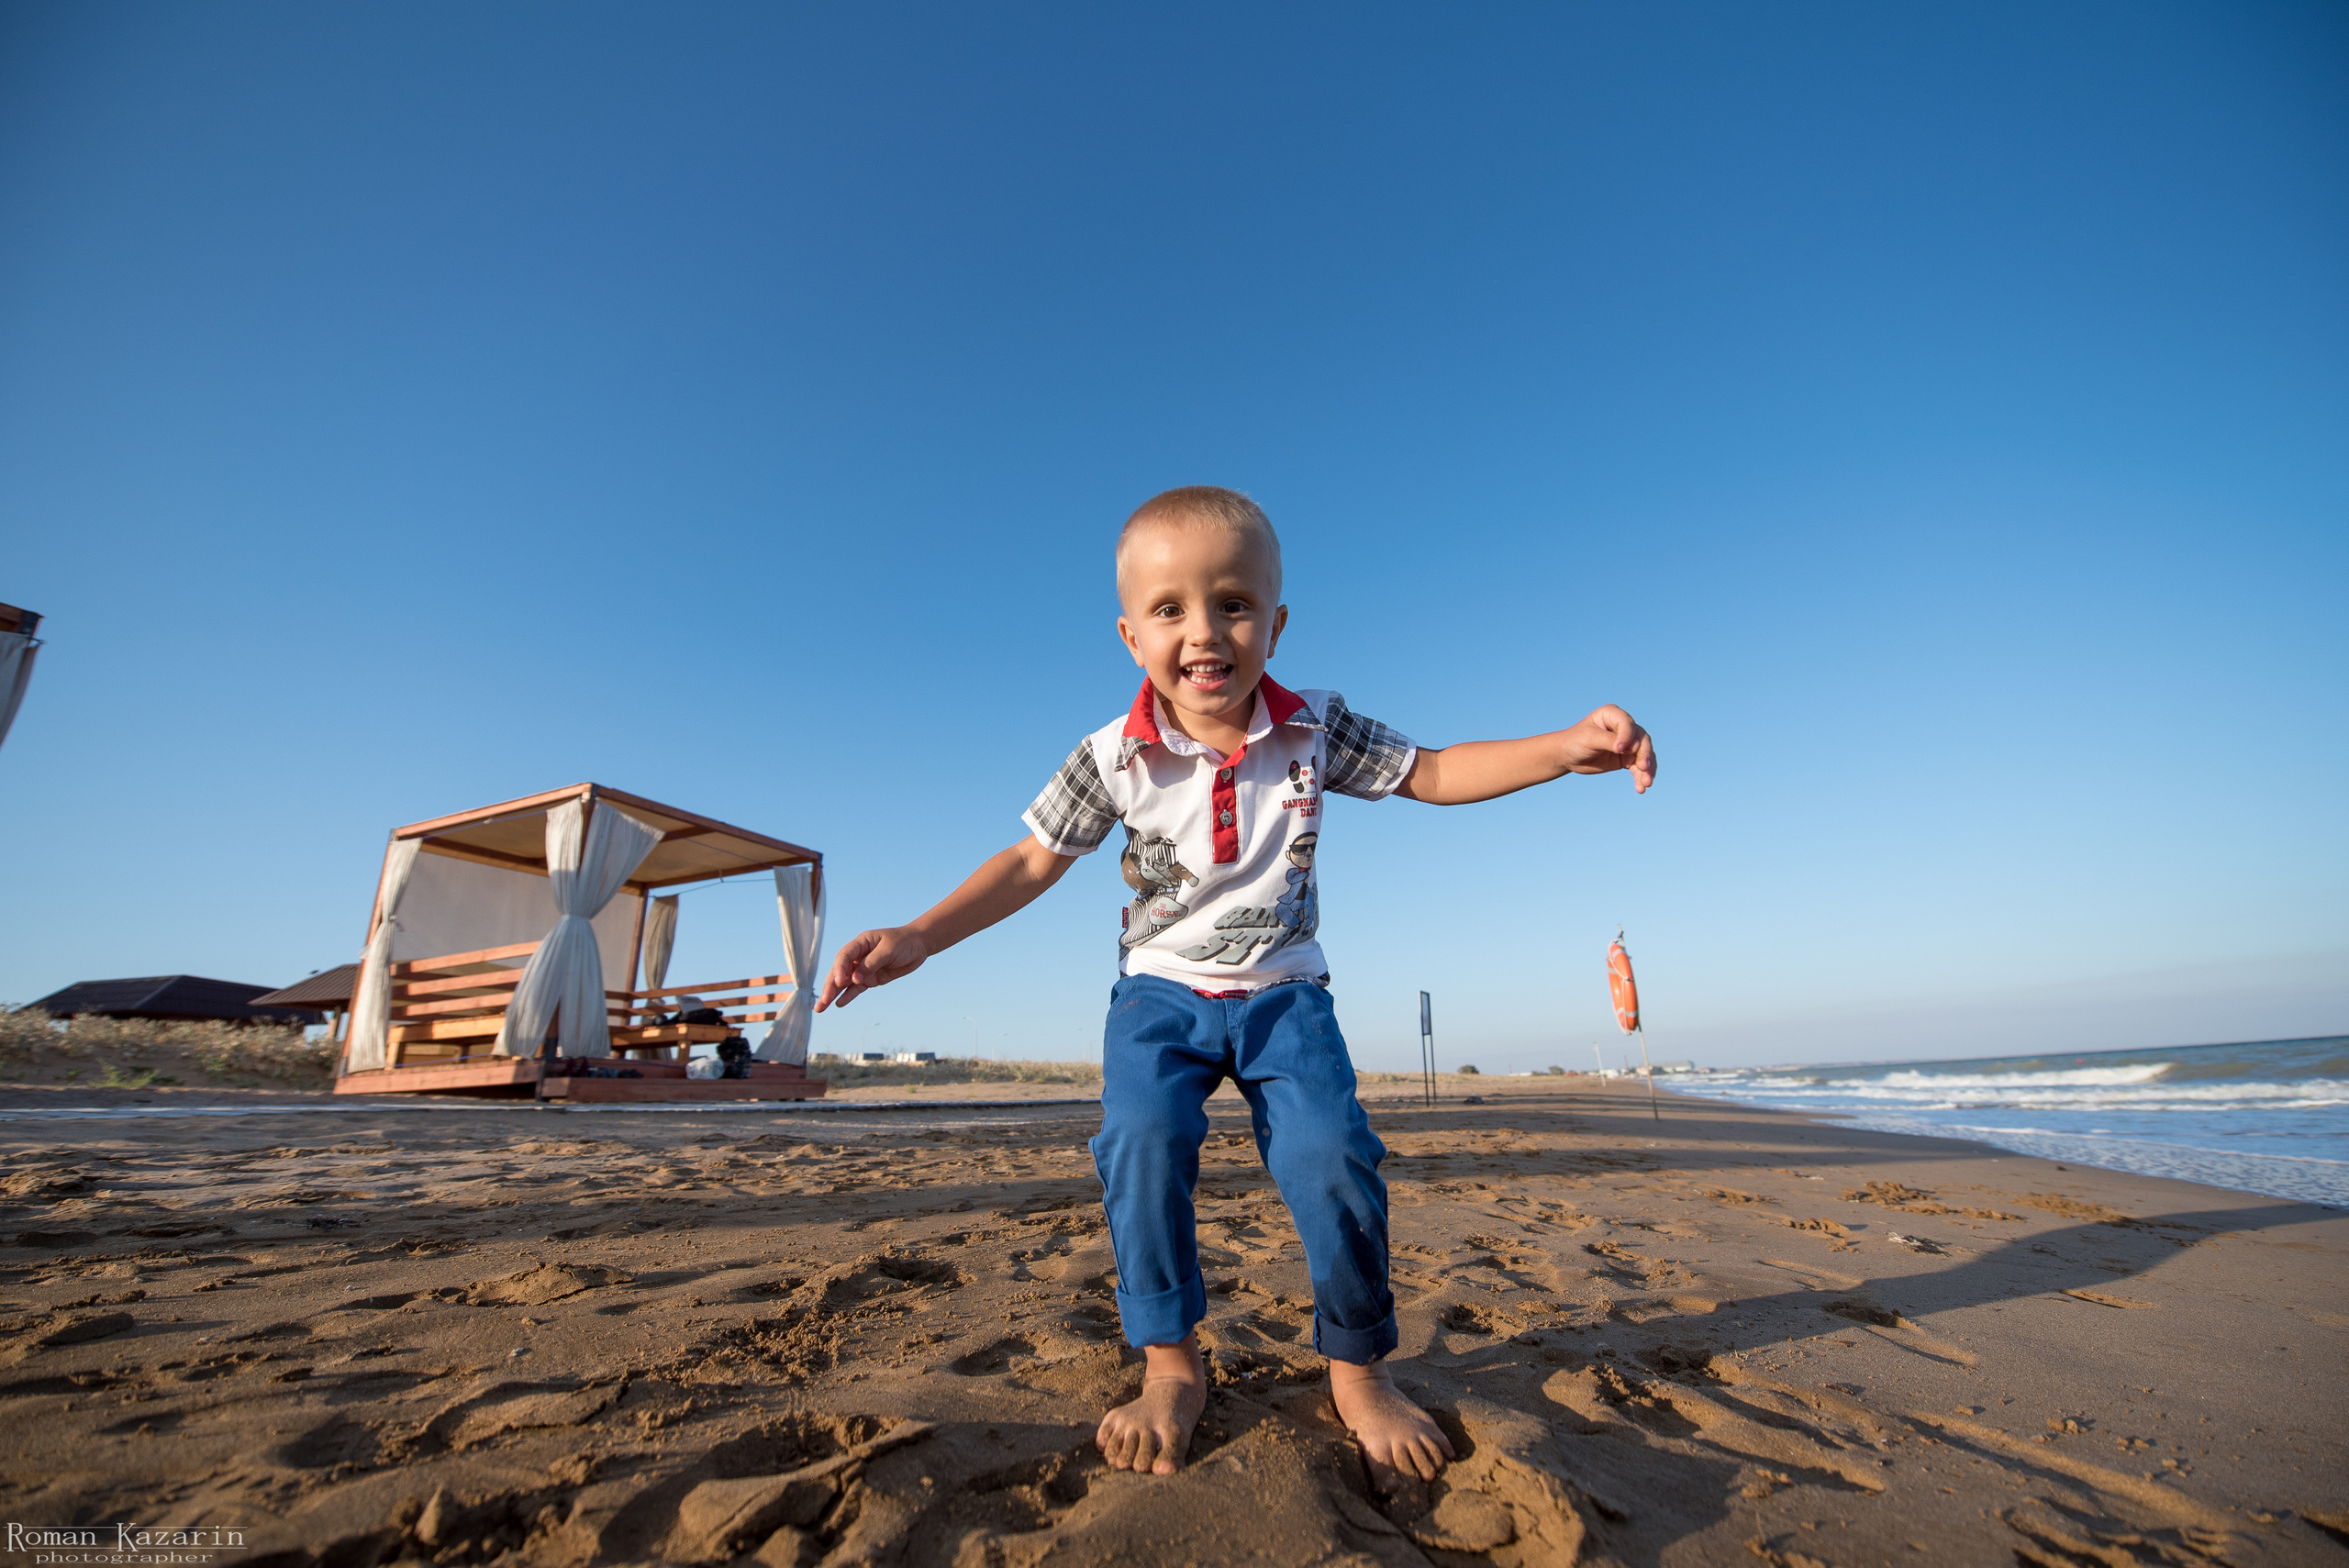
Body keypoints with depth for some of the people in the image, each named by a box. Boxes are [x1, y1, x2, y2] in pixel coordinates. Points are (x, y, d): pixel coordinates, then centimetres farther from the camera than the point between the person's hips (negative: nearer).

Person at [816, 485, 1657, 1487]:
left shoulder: (1314, 729, -9)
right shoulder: (1112, 757, -12)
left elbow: (1430, 774, 0)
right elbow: (1034, 860, -4)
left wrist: (1567, 747, -13)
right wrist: (916, 938, -13)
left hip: (1283, 994, 1)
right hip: (1161, 994, 0)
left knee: (1333, 1159, -14)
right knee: (1141, 1143, -22)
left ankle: (1358, 1369, 14)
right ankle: (1172, 1366, 2)